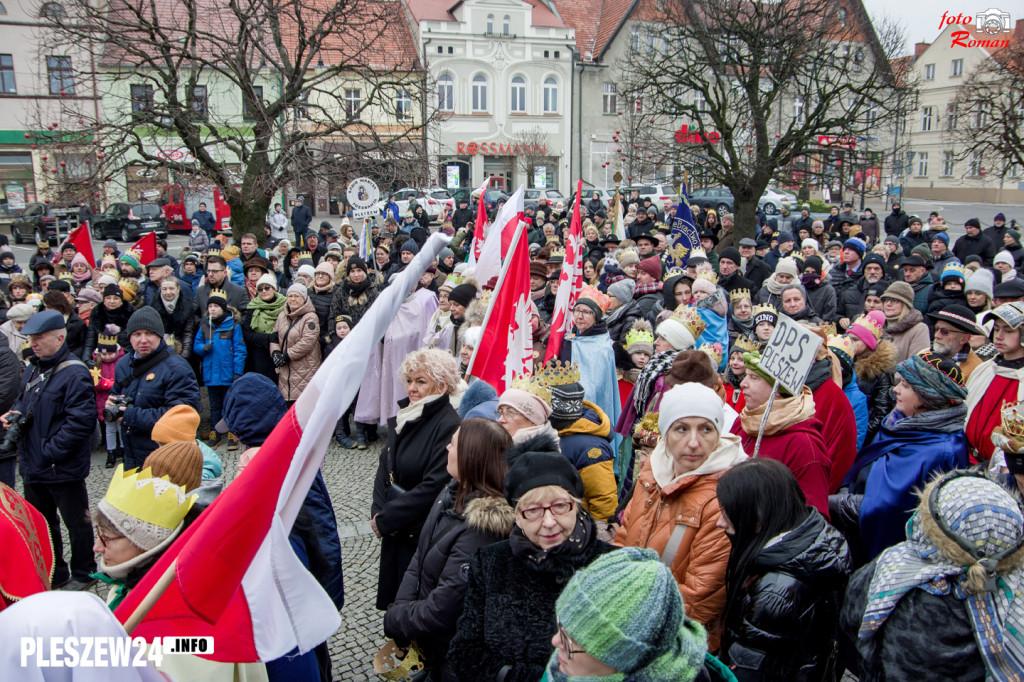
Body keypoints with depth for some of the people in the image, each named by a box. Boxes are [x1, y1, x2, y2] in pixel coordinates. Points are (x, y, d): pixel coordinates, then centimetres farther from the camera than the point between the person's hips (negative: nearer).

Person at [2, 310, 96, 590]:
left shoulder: (74, 373, -19)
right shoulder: (32, 370, 9)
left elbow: (82, 421, -25)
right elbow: (23, 401, 25)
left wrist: (50, 452, -22)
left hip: (63, 469, -9)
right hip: (33, 467, 9)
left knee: (77, 524, 8)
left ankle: (82, 575, 25)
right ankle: (54, 574, 36)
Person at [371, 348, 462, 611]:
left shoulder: (449, 426, -20)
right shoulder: (404, 418, 5)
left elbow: (434, 487, -23)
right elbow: (385, 467, 9)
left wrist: (385, 519, -17)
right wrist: (378, 512, -7)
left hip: (424, 533, -7)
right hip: (395, 531, 7)